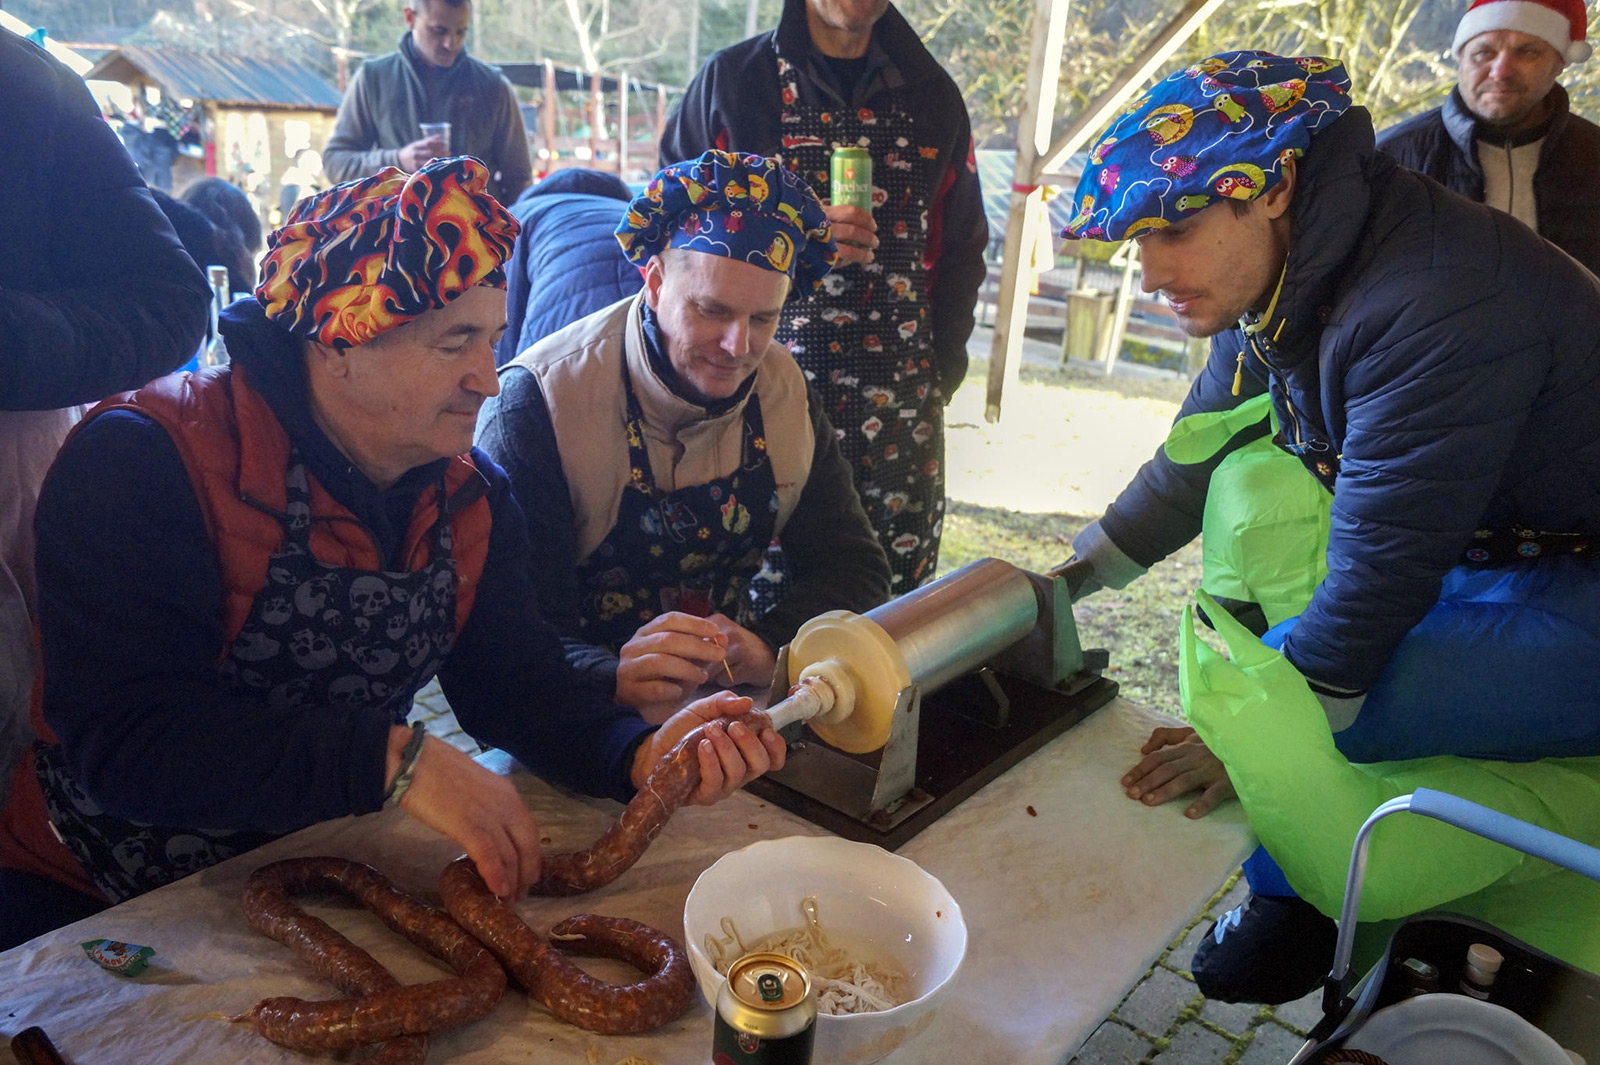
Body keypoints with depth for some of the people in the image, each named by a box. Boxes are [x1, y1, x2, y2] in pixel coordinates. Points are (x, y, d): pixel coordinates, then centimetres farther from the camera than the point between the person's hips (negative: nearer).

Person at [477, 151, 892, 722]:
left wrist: (771, 644, -22)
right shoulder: (538, 402, -19)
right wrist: (612, 677, -44)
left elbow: (854, 565, -1)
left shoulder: (785, 391, -4)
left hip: (728, 691, 4)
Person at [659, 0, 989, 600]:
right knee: (762, 599, -3)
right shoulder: (732, 80, 5)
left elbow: (960, 256, 19)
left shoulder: (933, 96, 14)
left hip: (899, 413, 3)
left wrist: (940, 375, 8)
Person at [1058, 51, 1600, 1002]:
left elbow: (1381, 564, -27)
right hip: (1483, 558, 9)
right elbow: (1193, 460, 11)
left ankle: (1302, 923, 7)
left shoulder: (1434, 307, -30)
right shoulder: (1276, 284, -1)